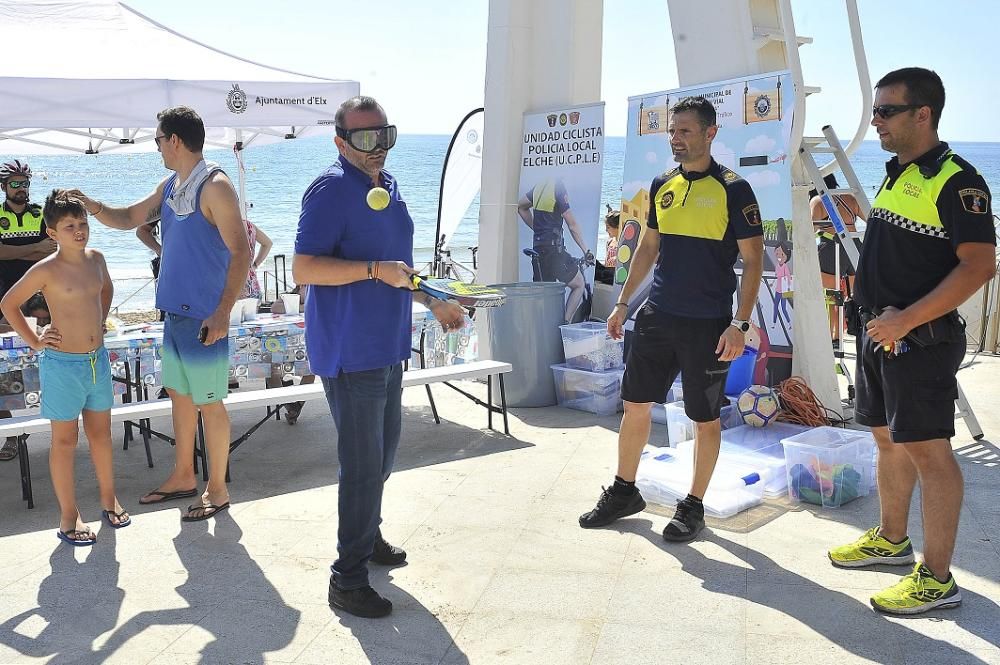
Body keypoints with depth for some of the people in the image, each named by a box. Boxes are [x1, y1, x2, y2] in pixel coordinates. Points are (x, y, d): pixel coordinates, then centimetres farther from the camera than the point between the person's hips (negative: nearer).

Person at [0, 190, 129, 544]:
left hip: (98, 359, 6)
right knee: (65, 441, 6)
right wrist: (34, 341, -6)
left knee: (101, 433, 17)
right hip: (63, 364, -5)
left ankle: (109, 498, 33)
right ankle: (69, 515, 17)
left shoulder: (95, 258, 2)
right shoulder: (46, 270, -15)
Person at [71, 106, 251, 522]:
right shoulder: (169, 187, 11)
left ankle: (217, 489, 15)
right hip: (175, 311, 9)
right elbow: (129, 219, 23)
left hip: (204, 317, -9)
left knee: (208, 403, 1)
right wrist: (94, 207, 3)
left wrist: (223, 312, -27)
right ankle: (183, 477, 32)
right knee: (179, 395, 17)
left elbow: (241, 252, -21)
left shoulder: (214, 187, -15)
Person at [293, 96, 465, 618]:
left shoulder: (387, 187, 13)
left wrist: (432, 301, 21)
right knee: (363, 463, -5)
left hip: (387, 344, 9)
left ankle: (368, 536, 40)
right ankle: (348, 580, 7)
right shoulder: (330, 190, -15)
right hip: (350, 349, -9)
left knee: (384, 450, 21)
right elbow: (304, 269, -21)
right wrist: (375, 270, -28)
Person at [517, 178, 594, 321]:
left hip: (537, 247, 8)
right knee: (579, 285, 6)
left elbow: (521, 207, 27)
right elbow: (572, 225, -11)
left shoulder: (539, 186, 11)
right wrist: (586, 250, -5)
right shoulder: (559, 188, -12)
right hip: (553, 248, -8)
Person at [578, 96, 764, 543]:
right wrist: (623, 302, 16)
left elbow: (753, 260, -8)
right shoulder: (662, 186, 9)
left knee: (705, 418, 6)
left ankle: (693, 507, 20)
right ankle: (624, 492, 25)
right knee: (634, 404, 9)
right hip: (657, 317, 5)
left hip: (707, 325, -5)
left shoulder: (733, 189, -8)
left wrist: (740, 324, -15)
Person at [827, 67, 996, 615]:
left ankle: (937, 579, 5)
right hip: (879, 330, 9)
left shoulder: (955, 181, -14)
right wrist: (878, 319, 14)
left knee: (928, 450, -4)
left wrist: (907, 320, -24)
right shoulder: (895, 175, 14)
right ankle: (891, 540, 35)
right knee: (889, 441, 18)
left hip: (920, 338, -9)